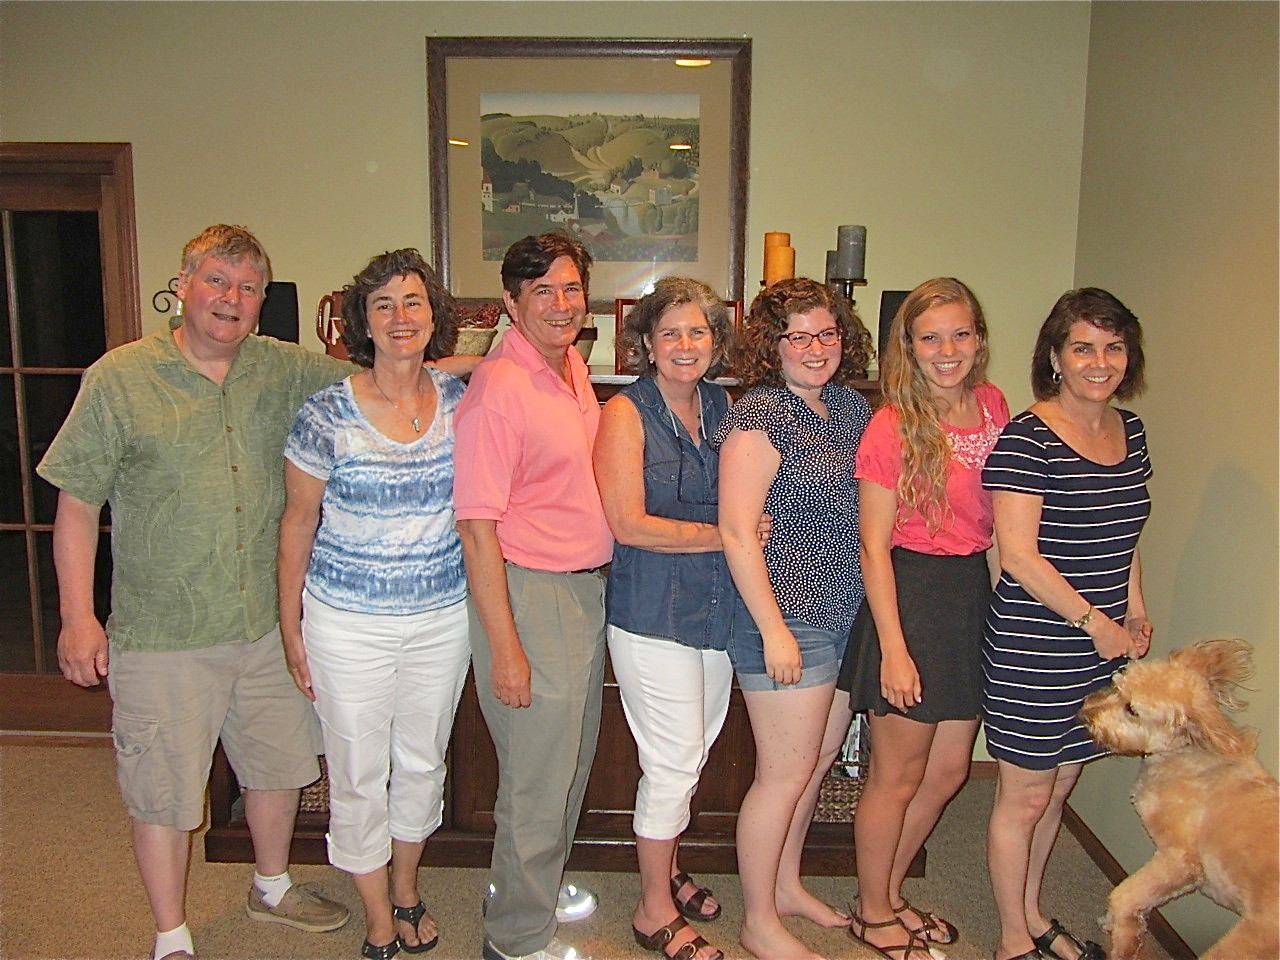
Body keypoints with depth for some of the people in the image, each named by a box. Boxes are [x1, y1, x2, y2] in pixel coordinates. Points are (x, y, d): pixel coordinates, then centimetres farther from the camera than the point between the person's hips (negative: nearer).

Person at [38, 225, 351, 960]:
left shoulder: (283, 370, 2)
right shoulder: (120, 378, -7)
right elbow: (77, 505, -5)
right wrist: (78, 616, -9)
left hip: (268, 624, 4)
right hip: (163, 635, -4)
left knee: (281, 762, 19)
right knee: (164, 789, 9)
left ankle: (273, 887, 46)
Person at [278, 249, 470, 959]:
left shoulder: (459, 403, -2)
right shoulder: (327, 414, -10)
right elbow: (299, 522, -3)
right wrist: (290, 626, -2)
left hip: (443, 616, 3)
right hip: (349, 623, -3)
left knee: (423, 761, 19)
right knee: (358, 775, 8)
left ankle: (406, 889, 44)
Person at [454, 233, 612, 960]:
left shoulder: (574, 369, 8)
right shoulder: (498, 387, -19)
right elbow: (477, 526, -20)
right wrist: (504, 646, -20)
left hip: (589, 589, 9)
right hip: (530, 594, -9)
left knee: (573, 761, 22)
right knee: (538, 777, 4)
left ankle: (539, 890, 43)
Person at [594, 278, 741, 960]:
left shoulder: (722, 406, 8)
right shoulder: (626, 414, -9)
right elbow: (629, 524, -16)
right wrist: (723, 535, -14)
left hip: (716, 608, 6)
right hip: (652, 613, -6)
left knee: (691, 755, 17)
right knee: (673, 764, 1)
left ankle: (665, 869, 40)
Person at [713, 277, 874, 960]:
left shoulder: (851, 406, 9)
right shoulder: (759, 416, -15)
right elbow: (736, 533, -19)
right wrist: (773, 630, -20)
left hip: (846, 615, 8)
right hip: (788, 619, -8)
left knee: (818, 759, 19)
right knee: (784, 773, 2)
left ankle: (786, 884, 39)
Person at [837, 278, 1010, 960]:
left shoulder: (992, 405, 4)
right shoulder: (892, 428, -14)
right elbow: (874, 547, -13)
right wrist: (893, 648, -16)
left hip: (974, 591, 7)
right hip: (910, 593, -7)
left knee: (949, 770, 17)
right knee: (898, 775, 6)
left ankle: (888, 892, 37)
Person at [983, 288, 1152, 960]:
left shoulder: (1130, 431, 8)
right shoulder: (1026, 440, -16)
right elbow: (1019, 557, -18)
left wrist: (1134, 609, 9)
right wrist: (1095, 621, -12)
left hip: (1103, 649, 7)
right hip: (1033, 647, -7)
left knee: (1057, 787, 19)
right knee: (1024, 795, 6)